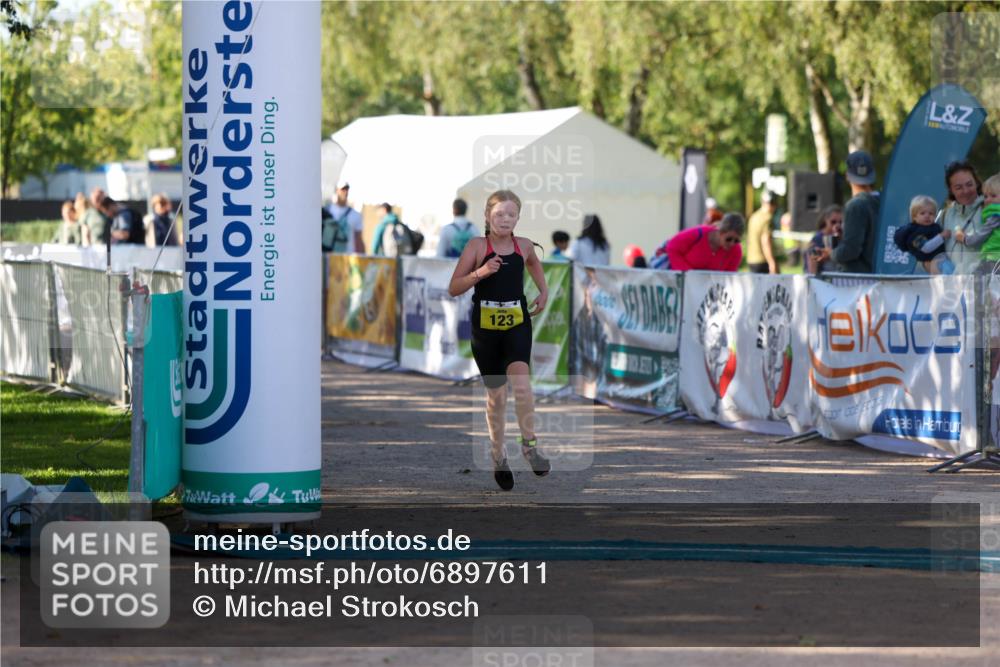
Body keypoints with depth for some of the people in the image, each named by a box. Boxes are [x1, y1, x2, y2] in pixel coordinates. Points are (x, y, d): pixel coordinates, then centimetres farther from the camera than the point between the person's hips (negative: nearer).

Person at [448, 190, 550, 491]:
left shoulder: (524, 246, 4)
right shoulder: (477, 246, -6)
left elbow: (534, 263, 30)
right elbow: (453, 288, -8)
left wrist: (543, 291, 16)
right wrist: (479, 273, -23)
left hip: (517, 322, 1)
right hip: (485, 326, -1)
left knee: (521, 381, -23)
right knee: (495, 393, 8)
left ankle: (529, 445, -10)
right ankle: (498, 456, 25)